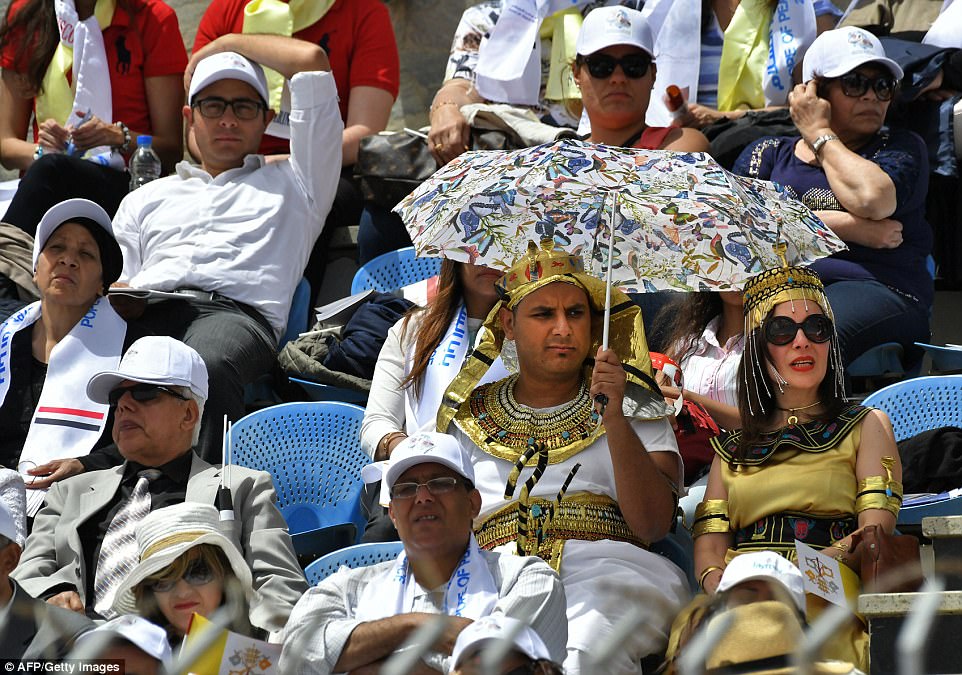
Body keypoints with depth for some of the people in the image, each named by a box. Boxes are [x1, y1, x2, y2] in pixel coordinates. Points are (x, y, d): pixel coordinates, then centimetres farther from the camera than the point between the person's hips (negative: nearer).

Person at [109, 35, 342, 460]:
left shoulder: (291, 183, 32)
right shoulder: (146, 200, 41)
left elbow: (311, 61, 27)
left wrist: (229, 43, 40)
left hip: (236, 311, -2)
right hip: (146, 310, 2)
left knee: (207, 370, -43)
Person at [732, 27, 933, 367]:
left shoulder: (901, 148, 20)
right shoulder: (768, 154, 25)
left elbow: (872, 199, -5)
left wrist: (820, 134, 11)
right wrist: (851, 228, -2)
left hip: (873, 288, -2)